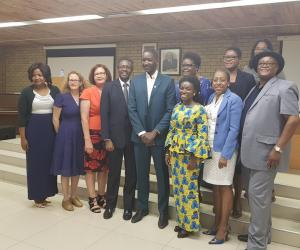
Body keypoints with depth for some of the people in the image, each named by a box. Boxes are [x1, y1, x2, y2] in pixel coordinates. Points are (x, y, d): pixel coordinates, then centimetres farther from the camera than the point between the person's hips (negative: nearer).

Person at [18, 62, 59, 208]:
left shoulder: (55, 90, 3)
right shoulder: (27, 92, -2)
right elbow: (22, 116, -3)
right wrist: (23, 138, -6)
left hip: (51, 131, 2)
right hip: (34, 131, -2)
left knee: (49, 162, 8)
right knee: (35, 163, 6)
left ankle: (45, 193, 23)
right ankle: (37, 196, 19)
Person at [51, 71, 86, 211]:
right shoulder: (61, 97, -7)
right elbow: (55, 119, -4)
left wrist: (84, 134, 6)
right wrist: (61, 135, 1)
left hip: (80, 136, 4)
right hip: (65, 136, -4)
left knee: (77, 167, 12)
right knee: (66, 167, 5)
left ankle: (73, 196, 28)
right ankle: (66, 198, 18)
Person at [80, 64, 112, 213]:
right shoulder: (87, 92, -5)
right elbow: (84, 118, -8)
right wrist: (87, 140, -13)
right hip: (93, 134, -4)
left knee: (104, 167, 12)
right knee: (91, 167, 5)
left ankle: (101, 196, 26)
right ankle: (92, 199, 18)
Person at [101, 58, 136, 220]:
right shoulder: (109, 88, 1)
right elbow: (104, 115, -3)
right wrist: (107, 139, -8)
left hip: (133, 138, 1)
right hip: (115, 138, -1)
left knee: (131, 174, 10)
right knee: (113, 173, 10)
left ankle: (128, 206, 27)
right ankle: (110, 204, 29)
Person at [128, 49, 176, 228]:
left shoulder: (168, 81, -3)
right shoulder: (136, 82, 6)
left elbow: (170, 111, -8)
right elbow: (132, 109, 1)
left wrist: (155, 132, -13)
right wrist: (142, 132, -9)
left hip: (160, 137, -2)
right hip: (140, 136, 3)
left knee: (162, 175, 8)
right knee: (141, 173, 12)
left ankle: (163, 210, 24)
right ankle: (142, 207, 29)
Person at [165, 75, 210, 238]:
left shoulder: (200, 110, -10)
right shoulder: (177, 107, 8)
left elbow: (203, 136, -14)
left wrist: (196, 157, -17)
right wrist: (168, 151, 10)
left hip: (190, 154, -6)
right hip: (175, 153, 6)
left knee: (189, 189, 2)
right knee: (177, 188, 13)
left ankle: (189, 224, 18)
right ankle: (181, 220, 28)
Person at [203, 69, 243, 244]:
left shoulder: (234, 100, -12)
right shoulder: (211, 98, 9)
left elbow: (234, 129, -16)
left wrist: (225, 154, -19)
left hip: (224, 149, -7)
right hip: (210, 148, 7)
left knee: (225, 187, 4)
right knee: (216, 187, 14)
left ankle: (223, 228, 16)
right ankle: (217, 224, 28)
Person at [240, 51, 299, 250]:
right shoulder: (255, 90, 16)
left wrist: (278, 149, -20)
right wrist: (246, 147, 12)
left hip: (267, 153, -8)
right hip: (253, 151, 8)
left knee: (258, 195, -4)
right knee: (260, 195, 17)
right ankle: (264, 234, 34)